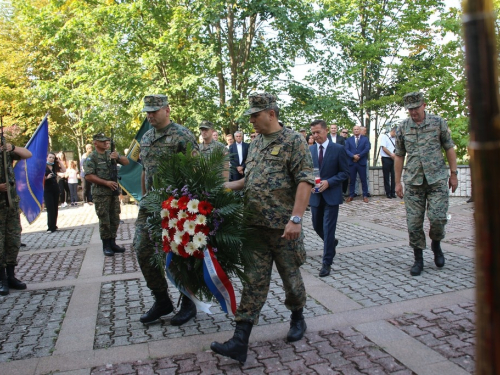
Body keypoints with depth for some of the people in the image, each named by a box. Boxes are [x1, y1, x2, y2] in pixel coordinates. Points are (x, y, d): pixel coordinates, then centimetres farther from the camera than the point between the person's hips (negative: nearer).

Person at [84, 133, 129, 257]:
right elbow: (88, 176, -13)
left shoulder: (111, 154, 12)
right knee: (104, 220, -1)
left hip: (114, 191, 6)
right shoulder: (92, 158, -5)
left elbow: (126, 162, 10)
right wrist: (106, 182, -17)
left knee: (115, 219, 10)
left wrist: (118, 157, -11)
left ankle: (112, 242, 21)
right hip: (101, 193, -6)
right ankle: (106, 245, 8)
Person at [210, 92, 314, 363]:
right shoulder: (255, 144, 15)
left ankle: (297, 318, 38)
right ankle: (240, 342, 6)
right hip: (255, 225, 6)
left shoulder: (293, 141, -6)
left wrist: (296, 218, -22)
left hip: (283, 226, -5)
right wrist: (223, 186, 12)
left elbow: (305, 181, -14)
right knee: (254, 280, 4)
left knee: (290, 275, 12)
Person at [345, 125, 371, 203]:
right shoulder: (349, 139, 11)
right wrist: (353, 156, -17)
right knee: (352, 180, 5)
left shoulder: (365, 139, 8)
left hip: (362, 162, -1)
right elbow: (346, 149, -1)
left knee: (363, 180, 2)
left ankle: (365, 196, 8)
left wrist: (359, 156, -14)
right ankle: (351, 196, 10)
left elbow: (367, 148, -5)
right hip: (351, 162, 1)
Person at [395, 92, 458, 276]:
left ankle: (436, 244, 22)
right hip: (413, 181, 1)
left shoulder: (438, 122, 1)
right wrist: (398, 182, 8)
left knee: (438, 217, -10)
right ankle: (418, 259, 15)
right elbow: (399, 156, 10)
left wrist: (453, 173, 4)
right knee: (414, 223, 1)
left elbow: (449, 148, 7)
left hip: (437, 179, -1)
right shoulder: (402, 127, 5)